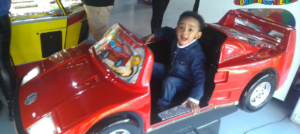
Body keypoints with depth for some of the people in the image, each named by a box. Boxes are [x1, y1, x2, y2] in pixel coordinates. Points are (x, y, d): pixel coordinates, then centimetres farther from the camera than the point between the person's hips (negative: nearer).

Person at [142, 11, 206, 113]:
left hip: (184, 83, -7)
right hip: (170, 73, 7)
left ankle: (163, 106, -14)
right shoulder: (176, 39, -12)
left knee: (169, 81, -36)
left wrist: (194, 99, -45)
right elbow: (166, 30, 11)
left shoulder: (196, 54, -34)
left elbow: (200, 77, -36)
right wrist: (152, 35, 0)